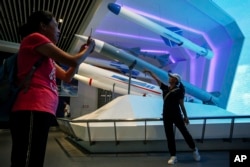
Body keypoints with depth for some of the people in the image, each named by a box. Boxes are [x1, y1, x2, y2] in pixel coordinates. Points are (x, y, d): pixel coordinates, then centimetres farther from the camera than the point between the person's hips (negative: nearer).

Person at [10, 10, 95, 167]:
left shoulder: (45, 56, 29)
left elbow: (67, 77, 29)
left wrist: (82, 52, 25)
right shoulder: (35, 38, 1)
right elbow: (72, 61, -7)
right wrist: (88, 49, 12)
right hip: (33, 111, -10)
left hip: (40, 111, 10)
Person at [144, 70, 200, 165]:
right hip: (166, 115, 5)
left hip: (176, 114, -5)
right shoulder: (165, 88, 8)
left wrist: (185, 116, -1)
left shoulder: (179, 90, -5)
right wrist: (150, 72, 8)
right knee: (169, 136, 7)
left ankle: (194, 149, 30)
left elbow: (181, 104, -3)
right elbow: (157, 80, 10)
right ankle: (173, 156, 17)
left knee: (184, 132, 7)